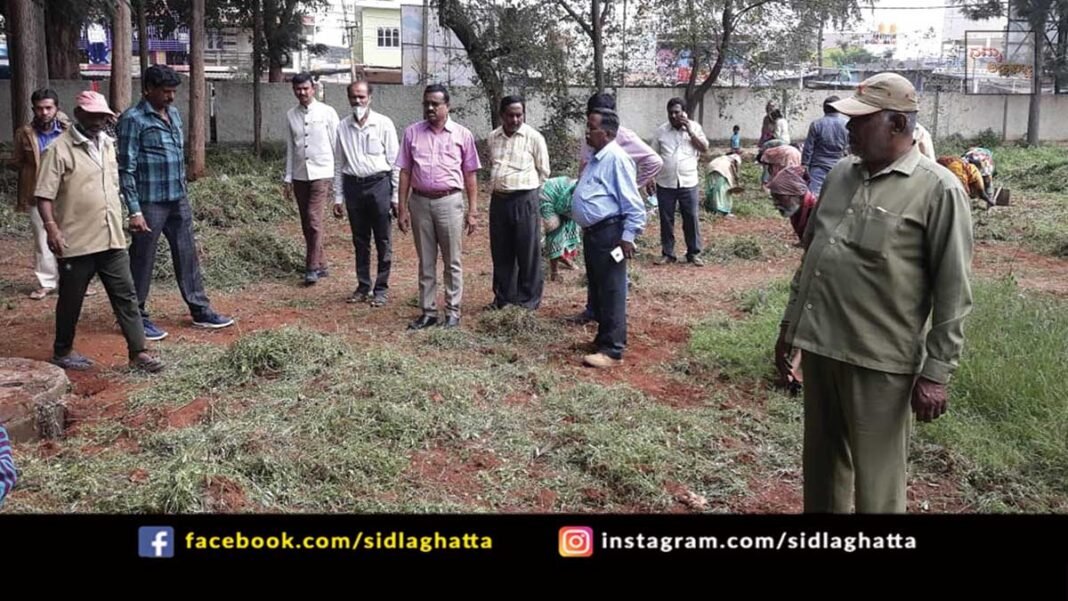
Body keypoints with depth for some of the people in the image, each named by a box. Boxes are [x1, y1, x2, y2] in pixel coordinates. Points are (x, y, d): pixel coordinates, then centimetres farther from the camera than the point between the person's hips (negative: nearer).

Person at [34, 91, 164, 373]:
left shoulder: (108, 144, 11)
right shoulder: (59, 149, -10)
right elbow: (44, 195, -13)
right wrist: (52, 228, -25)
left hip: (112, 239, 6)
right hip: (76, 242, -5)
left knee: (126, 296, 3)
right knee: (71, 300, 9)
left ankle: (138, 352, 6)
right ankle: (62, 351, 26)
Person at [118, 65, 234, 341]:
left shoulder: (173, 114, 11)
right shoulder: (133, 119, -12)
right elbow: (126, 169, -14)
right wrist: (134, 211, -17)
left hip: (179, 200, 7)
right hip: (150, 202, -7)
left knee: (187, 256, 12)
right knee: (143, 261, 3)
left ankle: (200, 311, 21)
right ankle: (137, 318, 15)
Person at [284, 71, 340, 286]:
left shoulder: (327, 112, -3)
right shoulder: (291, 115, 7)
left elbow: (336, 145, -1)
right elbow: (290, 148, 11)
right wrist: (288, 178, 9)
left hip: (321, 173, -4)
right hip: (300, 175, 5)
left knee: (314, 219, -14)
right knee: (307, 223, 7)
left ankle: (313, 267, -9)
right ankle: (320, 265, 18)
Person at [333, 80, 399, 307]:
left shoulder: (383, 124, -2)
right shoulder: (343, 127, 6)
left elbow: (395, 161, -1)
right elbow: (338, 164, 11)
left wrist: (396, 196, -3)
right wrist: (338, 197, 8)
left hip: (379, 185, -3)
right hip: (353, 186, 3)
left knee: (383, 241, 2)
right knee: (360, 241, 11)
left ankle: (381, 289, 12)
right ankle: (363, 286, 21)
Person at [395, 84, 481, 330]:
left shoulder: (462, 134, 1)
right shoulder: (412, 132, 5)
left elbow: (470, 174, 2)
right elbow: (405, 172, 6)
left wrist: (473, 211, -2)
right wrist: (402, 208, 2)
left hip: (449, 202, -2)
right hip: (420, 202, 2)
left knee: (453, 262, 4)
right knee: (426, 262, 9)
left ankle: (452, 312, 13)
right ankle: (428, 311, 18)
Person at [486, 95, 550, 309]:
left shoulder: (534, 137, -5)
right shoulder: (493, 137, 9)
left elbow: (544, 172, 3)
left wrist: (528, 190, 8)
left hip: (525, 200, -5)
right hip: (498, 200, 5)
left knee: (528, 253, 0)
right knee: (501, 253, 11)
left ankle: (528, 300, 11)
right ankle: (503, 297, 23)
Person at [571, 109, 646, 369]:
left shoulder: (616, 158, -15)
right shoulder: (595, 158, 15)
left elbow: (632, 202, -18)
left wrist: (628, 235, -20)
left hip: (609, 234, -10)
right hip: (592, 233, 10)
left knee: (611, 293, -5)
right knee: (596, 290, 17)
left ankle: (612, 350, 0)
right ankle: (605, 337, 30)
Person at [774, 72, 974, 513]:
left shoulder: (938, 190, -9)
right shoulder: (840, 174, 10)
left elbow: (953, 292, -10)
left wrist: (936, 371, -12)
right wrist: (790, 324, 18)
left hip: (879, 360, -6)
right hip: (819, 345, 6)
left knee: (876, 482, 6)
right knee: (821, 465, 19)